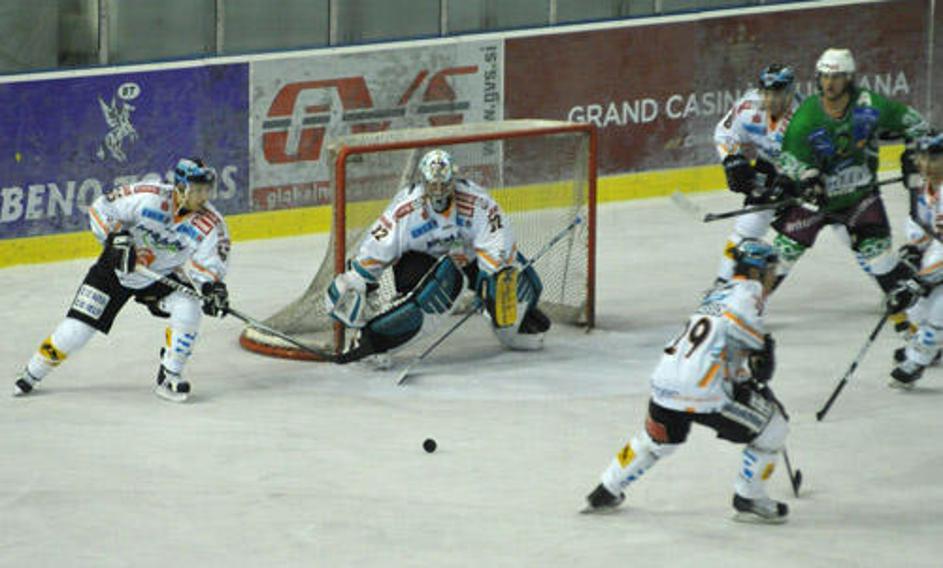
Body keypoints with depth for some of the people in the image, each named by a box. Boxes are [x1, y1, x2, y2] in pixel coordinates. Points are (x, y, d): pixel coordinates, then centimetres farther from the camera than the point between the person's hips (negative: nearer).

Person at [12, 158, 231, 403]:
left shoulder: (210, 224, -21)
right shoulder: (148, 197, -27)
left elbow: (209, 263, -15)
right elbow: (101, 208, -17)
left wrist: (213, 288, -34)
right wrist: (116, 237, -28)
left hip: (164, 276, 2)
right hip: (118, 267, -2)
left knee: (188, 310, -25)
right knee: (77, 329, -3)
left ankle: (168, 378, -6)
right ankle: (33, 373, 19)